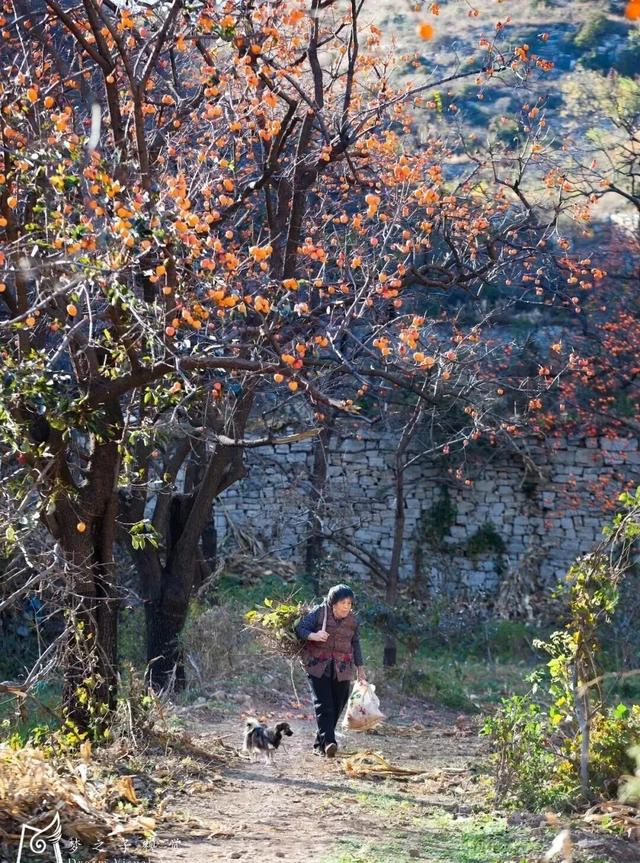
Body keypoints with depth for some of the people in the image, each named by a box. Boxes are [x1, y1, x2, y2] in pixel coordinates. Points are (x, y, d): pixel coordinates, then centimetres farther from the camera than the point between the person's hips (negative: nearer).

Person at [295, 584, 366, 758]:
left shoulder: (352, 620, 6)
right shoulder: (319, 612, -7)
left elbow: (355, 644, 18)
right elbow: (300, 628, -9)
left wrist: (360, 668, 21)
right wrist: (313, 636, -29)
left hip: (342, 668, 4)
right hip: (318, 665, -4)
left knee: (337, 706, 3)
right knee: (323, 704, -16)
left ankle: (319, 744, 16)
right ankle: (328, 742, -24)